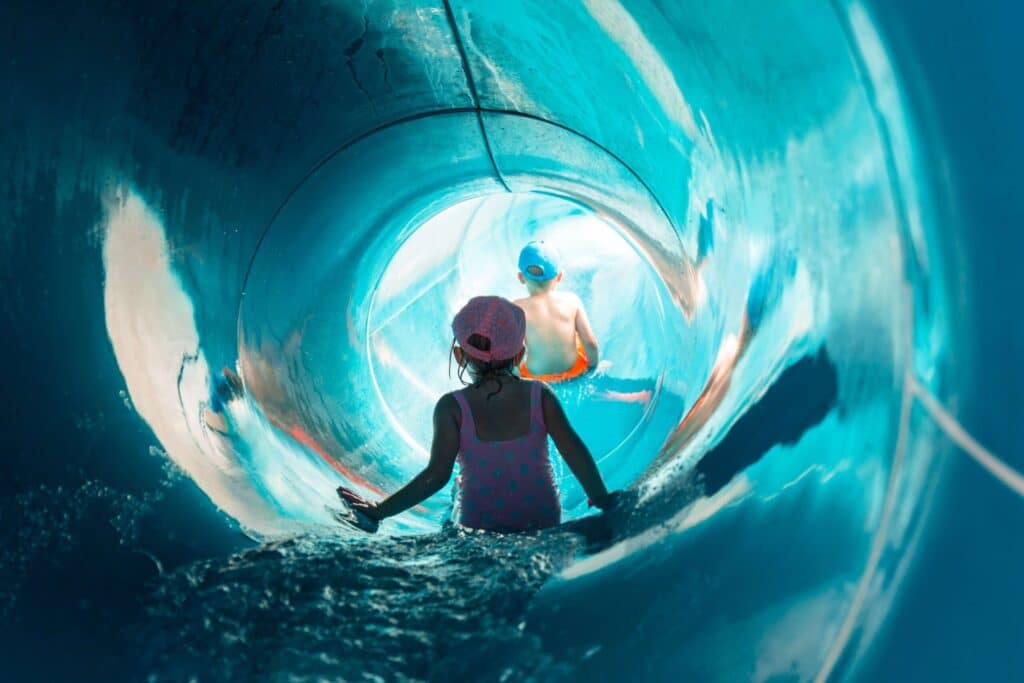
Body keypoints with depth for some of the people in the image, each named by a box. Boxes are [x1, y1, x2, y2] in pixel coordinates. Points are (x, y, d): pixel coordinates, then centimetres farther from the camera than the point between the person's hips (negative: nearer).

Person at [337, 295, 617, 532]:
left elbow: (437, 474, -17)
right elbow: (573, 448, -7)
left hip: (479, 528, -2)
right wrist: (600, 497, 5)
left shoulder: (452, 407, -11)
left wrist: (380, 510, -11)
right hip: (543, 521, 2)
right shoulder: (539, 395, -5)